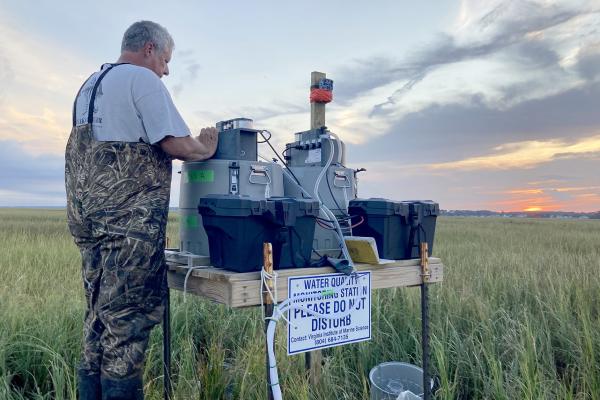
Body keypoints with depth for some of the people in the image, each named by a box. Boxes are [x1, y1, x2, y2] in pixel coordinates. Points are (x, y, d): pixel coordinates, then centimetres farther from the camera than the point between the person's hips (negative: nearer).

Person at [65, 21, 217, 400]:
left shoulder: (91, 84, 21)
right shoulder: (142, 79, -6)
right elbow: (177, 144, -14)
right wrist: (206, 148, 4)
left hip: (90, 217, 9)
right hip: (131, 219, -9)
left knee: (100, 316, 15)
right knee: (128, 319, -2)